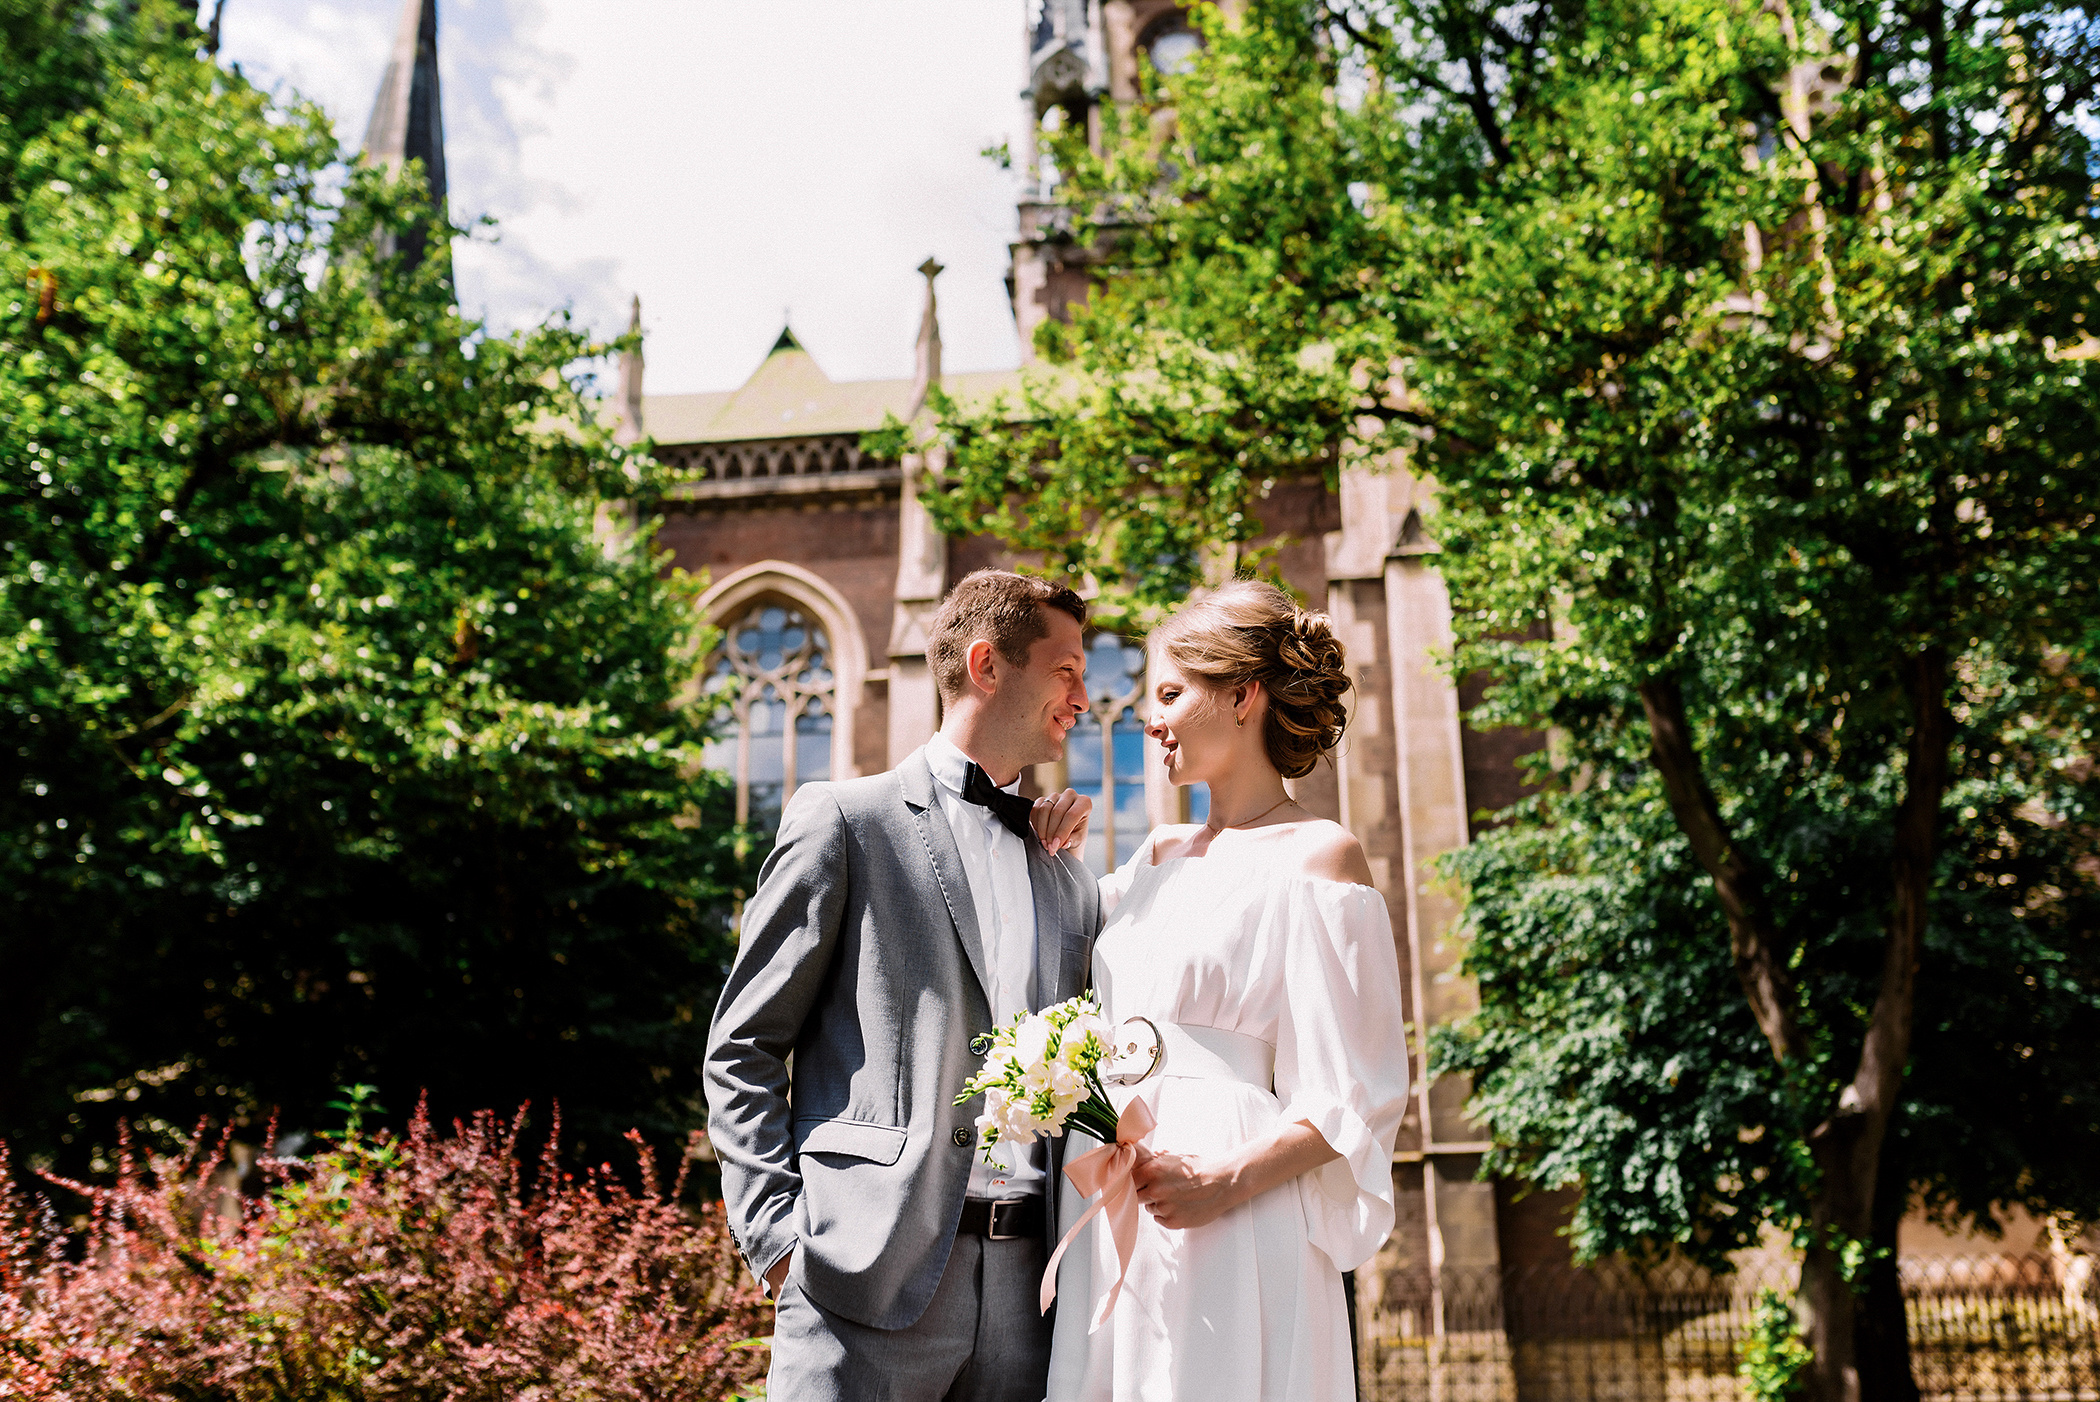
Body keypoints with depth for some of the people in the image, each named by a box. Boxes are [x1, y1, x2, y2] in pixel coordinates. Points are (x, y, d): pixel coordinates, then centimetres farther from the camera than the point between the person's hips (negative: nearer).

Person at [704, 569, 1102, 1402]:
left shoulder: (1068, 878, 18)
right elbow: (743, 1048, 0)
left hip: (1027, 1285, 5)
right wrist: (777, 1237, -7)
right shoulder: (844, 820, 2)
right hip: (871, 1274, -5)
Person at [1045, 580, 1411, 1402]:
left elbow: (1353, 1099, -11)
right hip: (1110, 1222, 7)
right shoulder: (1162, 856, 15)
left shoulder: (1316, 857, -5)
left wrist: (1226, 1180, -23)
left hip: (1228, 1233, -6)